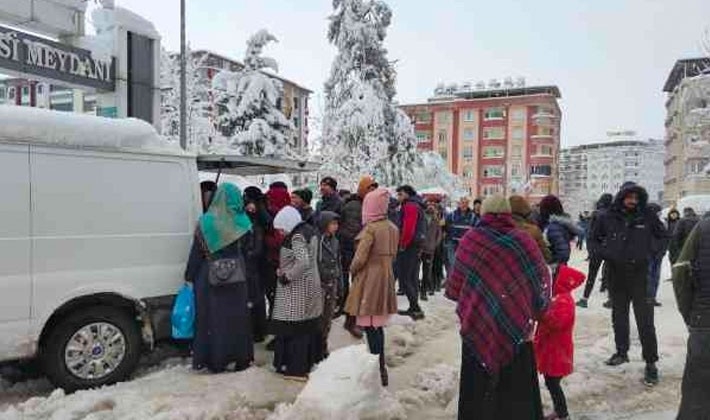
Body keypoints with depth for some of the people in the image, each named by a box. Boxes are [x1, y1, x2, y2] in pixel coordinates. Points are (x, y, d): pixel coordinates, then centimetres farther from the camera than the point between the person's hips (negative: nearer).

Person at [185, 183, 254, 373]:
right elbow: (246, 251, 2)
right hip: (237, 278, 1)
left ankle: (215, 361, 16)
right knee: (237, 316, 11)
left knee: (212, 317, 9)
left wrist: (190, 276, 4)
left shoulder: (206, 221, -8)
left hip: (209, 278, -1)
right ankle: (240, 359, 20)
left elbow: (196, 252, -4)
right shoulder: (242, 222, -6)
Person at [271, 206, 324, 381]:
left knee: (294, 326, -1)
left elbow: (303, 263, -30)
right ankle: (311, 359, 29)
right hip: (311, 285, 10)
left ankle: (297, 368, 6)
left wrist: (287, 276, -17)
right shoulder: (309, 230, 9)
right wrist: (284, 270, 10)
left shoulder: (297, 236, -18)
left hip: (297, 288, -9)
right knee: (310, 324, 17)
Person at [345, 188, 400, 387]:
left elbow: (360, 259, -17)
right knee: (377, 325, 17)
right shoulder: (393, 228, 5)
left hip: (369, 279, -8)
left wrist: (352, 270, 1)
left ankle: (380, 369, 3)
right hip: (386, 278, 8)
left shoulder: (370, 229, -17)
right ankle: (380, 367, 26)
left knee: (370, 326, 0)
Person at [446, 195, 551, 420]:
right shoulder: (524, 241, -6)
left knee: (479, 388, 13)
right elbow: (542, 282, 0)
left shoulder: (470, 239, -9)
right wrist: (534, 314, 17)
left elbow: (455, 286, -3)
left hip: (478, 326, 0)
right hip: (516, 328, 1)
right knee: (517, 391, 16)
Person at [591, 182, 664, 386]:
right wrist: (605, 252, 3)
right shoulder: (608, 218, -2)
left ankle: (651, 363, 5)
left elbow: (662, 236, 12)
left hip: (640, 275, -2)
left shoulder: (648, 217, -4)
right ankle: (621, 352, 29)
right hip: (616, 275, 2)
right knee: (619, 317, 14)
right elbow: (595, 237, 15)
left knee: (645, 321, -3)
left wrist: (651, 251, -1)